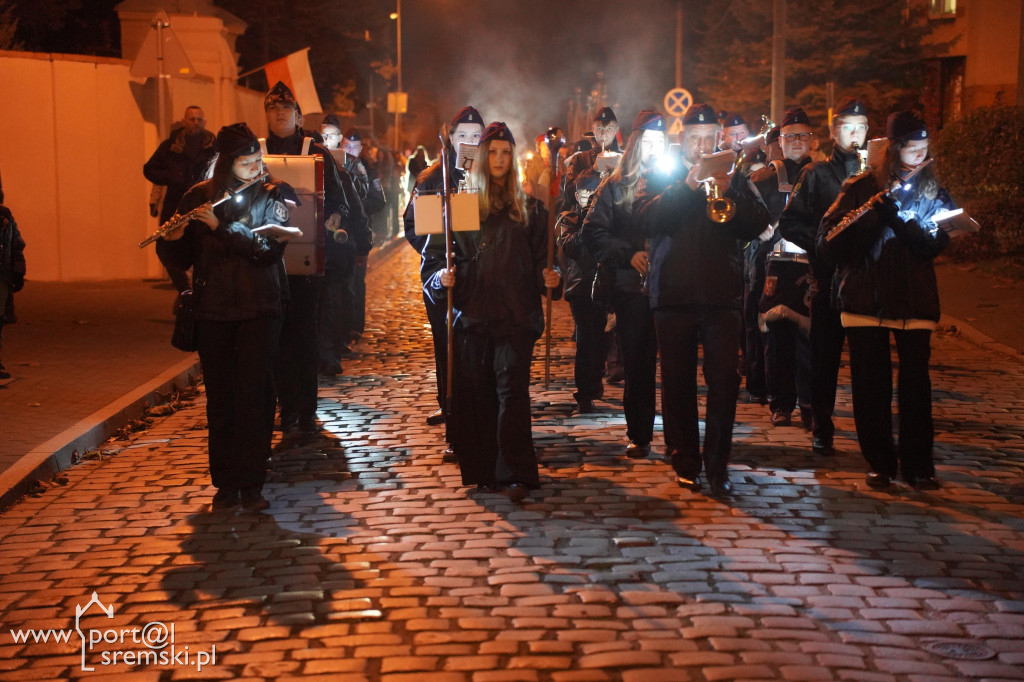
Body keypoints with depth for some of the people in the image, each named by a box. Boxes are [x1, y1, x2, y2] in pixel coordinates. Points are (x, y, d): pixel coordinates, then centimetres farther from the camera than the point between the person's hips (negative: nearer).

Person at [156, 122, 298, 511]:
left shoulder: (275, 195, -1)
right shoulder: (199, 198, 4)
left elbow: (269, 247, -15)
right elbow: (181, 259, 5)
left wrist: (220, 226, -21)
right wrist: (172, 239, -16)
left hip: (259, 309, -2)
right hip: (213, 311, 2)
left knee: (253, 394, -6)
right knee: (219, 397, 5)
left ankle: (251, 483, -1)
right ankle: (224, 482, 14)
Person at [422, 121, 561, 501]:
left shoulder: (528, 209, 11)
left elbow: (540, 258, 10)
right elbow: (434, 253, 7)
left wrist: (548, 278, -10)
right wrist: (441, 278, -12)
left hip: (515, 315, -1)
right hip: (471, 313, 1)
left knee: (512, 389, -10)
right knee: (473, 394, 3)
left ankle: (517, 474, -8)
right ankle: (482, 471, 14)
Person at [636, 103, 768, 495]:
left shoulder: (732, 178, 13)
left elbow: (758, 225, -1)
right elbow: (648, 220, -10)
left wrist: (729, 194, -17)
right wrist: (687, 186, -19)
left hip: (721, 296, 0)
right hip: (673, 296, 0)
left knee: (725, 380, -8)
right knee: (678, 383, 4)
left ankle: (717, 464, 0)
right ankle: (685, 463, 15)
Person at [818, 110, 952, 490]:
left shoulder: (932, 191, 6)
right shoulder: (861, 187, 4)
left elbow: (934, 243, -9)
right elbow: (827, 239, -1)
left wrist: (895, 215, -21)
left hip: (914, 299, 0)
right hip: (865, 298, 0)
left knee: (915, 382, -1)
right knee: (870, 383, 2)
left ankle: (918, 465, 9)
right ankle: (880, 463, 14)